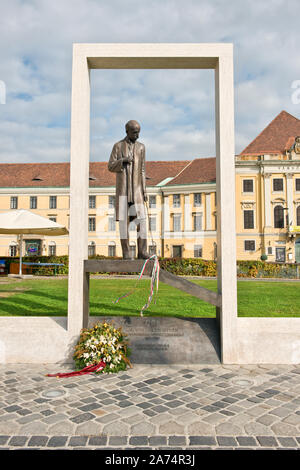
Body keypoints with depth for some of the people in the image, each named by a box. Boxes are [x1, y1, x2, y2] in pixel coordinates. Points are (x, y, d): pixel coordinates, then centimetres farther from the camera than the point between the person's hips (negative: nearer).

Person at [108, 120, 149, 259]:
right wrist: (123, 160, -21)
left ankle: (142, 251, -6)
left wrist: (144, 191, 2)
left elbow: (142, 170, 10)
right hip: (122, 188, -2)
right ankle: (126, 252, 1)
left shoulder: (141, 147, 10)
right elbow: (111, 167, -1)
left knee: (141, 219, -8)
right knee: (123, 219, -5)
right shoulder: (118, 146, 3)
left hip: (136, 189, 2)